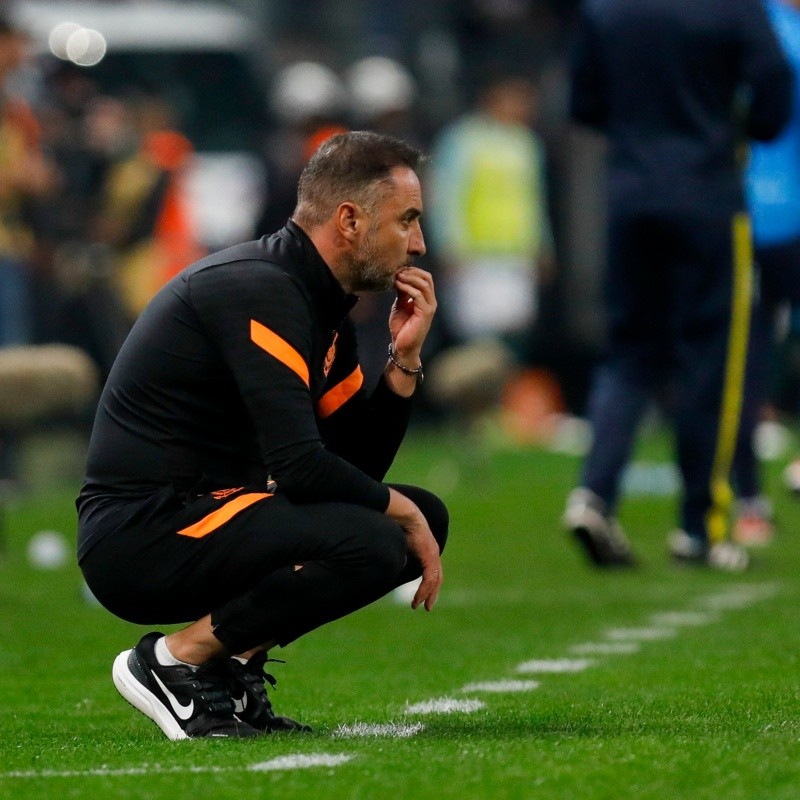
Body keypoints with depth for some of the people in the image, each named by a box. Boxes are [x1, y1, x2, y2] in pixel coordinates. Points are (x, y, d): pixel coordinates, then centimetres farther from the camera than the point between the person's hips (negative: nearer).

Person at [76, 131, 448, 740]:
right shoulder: (259, 290, -17)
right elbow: (300, 467, -24)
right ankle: (173, 661, -12)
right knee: (373, 544, -27)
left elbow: (359, 465, 17)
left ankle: (235, 662, 6)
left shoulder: (320, 304, 14)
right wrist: (401, 512, -10)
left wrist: (404, 359, 5)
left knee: (424, 515, 11)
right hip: (139, 538, -10)